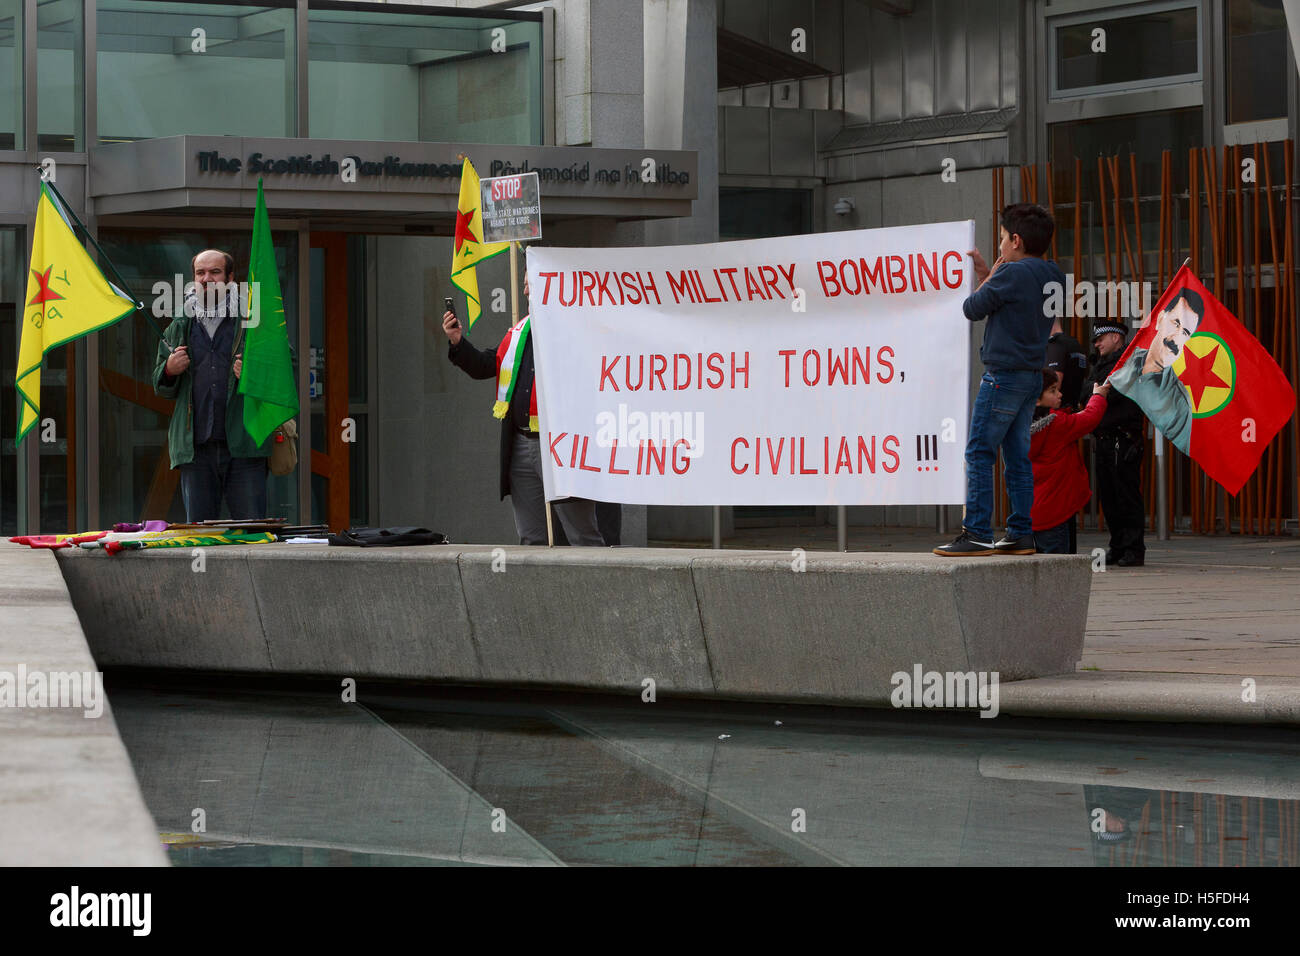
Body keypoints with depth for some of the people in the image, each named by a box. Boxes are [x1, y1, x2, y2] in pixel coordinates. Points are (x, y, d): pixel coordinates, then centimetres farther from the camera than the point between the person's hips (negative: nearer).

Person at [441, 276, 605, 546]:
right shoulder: (520, 329, 17)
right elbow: (486, 366, 20)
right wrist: (458, 343, 6)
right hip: (521, 447, 8)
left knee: (583, 537, -4)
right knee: (531, 539, 12)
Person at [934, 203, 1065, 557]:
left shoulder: (1011, 273, -15)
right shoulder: (1052, 277, 11)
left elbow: (972, 309, -6)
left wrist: (988, 276, 7)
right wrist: (986, 274, 20)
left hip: (1004, 375, -9)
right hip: (1032, 376, 9)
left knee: (979, 453, -6)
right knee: (1018, 456, 11)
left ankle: (977, 533, -9)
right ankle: (1021, 534, 10)